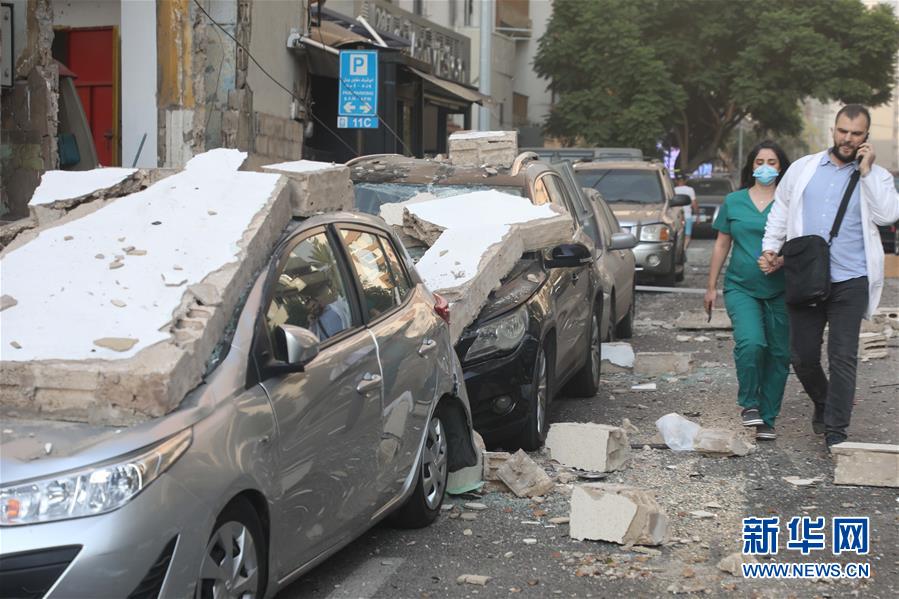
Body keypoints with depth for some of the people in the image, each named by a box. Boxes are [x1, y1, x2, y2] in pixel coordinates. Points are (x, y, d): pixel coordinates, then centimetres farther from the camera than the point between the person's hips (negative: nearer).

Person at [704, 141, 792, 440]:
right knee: (751, 343, -21)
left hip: (780, 291, 0)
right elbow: (722, 245, 14)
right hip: (741, 287, 0)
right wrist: (712, 286, 12)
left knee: (779, 354, 3)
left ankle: (767, 418, 16)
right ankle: (749, 403, 1)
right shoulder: (734, 201, 8)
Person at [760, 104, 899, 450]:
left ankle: (835, 432, 4)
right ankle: (823, 404, 35)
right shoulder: (803, 168, 11)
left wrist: (866, 171, -9)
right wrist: (770, 249, 5)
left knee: (843, 358, -3)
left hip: (850, 282, -2)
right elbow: (780, 212, 16)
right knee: (803, 356, 7)